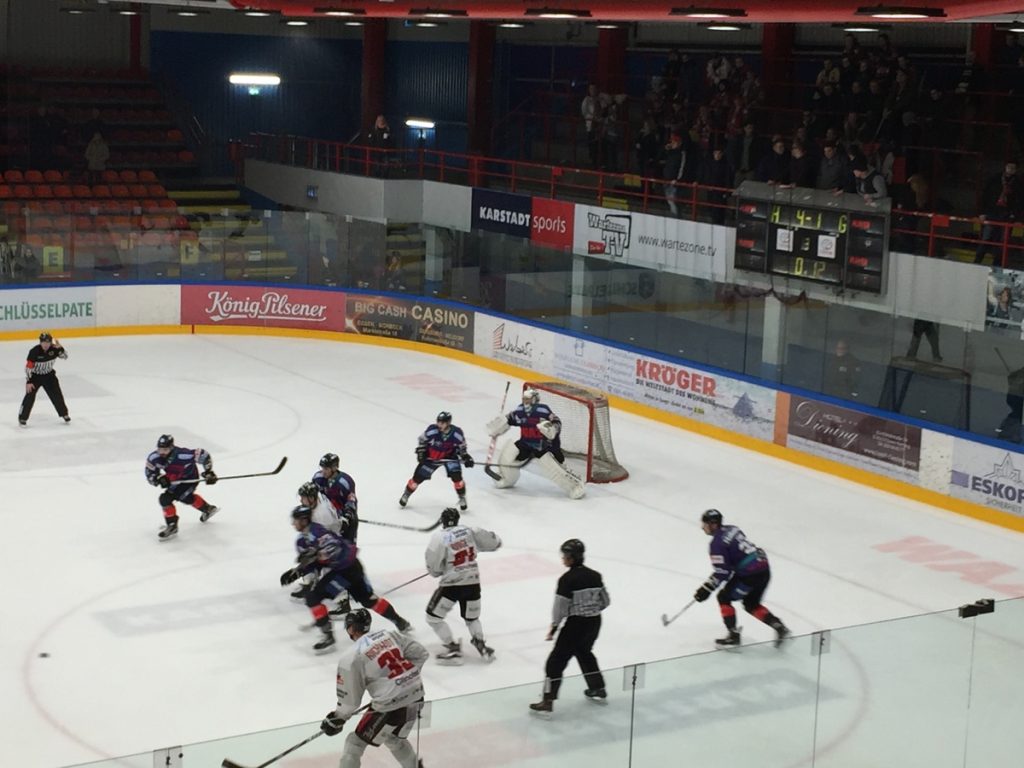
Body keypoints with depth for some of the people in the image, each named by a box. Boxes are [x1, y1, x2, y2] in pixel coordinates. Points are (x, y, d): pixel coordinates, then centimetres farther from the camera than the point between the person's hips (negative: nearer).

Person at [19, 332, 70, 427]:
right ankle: (22, 418, -3)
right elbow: (28, 367, -22)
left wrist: (60, 348, -29)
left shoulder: (54, 348, -15)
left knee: (57, 394, 4)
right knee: (30, 396, -12)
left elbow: (65, 356, -10)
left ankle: (64, 413, 23)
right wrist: (28, 382, -23)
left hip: (49, 375, 4)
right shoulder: (34, 351, -26)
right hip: (35, 376, -4)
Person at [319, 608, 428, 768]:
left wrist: (337, 719, 11)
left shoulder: (350, 657, -8)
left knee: (356, 742, 9)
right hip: (415, 694, 7)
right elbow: (421, 653, 9)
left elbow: (350, 699, -4)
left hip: (390, 704, -7)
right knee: (394, 738, 31)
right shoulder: (389, 634, 7)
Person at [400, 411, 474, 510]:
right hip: (431, 456, 0)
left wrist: (466, 457, -14)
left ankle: (462, 498, 6)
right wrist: (420, 452, -14)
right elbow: (422, 440, -8)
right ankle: (406, 494, 30)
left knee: (456, 476, -18)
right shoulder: (432, 430, -28)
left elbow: (461, 447, -4)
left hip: (449, 456, 0)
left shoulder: (457, 433, -24)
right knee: (418, 477, 3)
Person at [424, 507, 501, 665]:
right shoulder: (469, 531, 2)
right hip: (473, 582, 5)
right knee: (472, 618, 26)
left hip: (452, 583, -5)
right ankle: (481, 645, 8)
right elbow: (494, 543, 9)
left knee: (433, 616, 9)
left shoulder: (439, 537, -9)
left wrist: (437, 571, 15)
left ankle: (453, 648, 2)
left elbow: (433, 568, -8)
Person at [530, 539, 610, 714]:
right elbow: (605, 601, 9)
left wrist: (554, 627, -3)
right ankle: (598, 690, 36)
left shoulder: (567, 579, -16)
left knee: (557, 659, -1)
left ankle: (547, 701, -5)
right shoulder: (595, 576, 3)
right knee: (584, 652, 30)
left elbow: (560, 608, -15)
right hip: (594, 623, 7)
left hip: (575, 624, -7)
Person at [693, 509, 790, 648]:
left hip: (750, 575, -9)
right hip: (764, 568, 9)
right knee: (751, 604, 23)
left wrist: (706, 589, -8)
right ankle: (779, 627, 12)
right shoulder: (732, 529, 13)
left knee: (724, 597, 9)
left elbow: (722, 572, -16)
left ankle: (733, 635, 8)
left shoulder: (717, 543, -13)